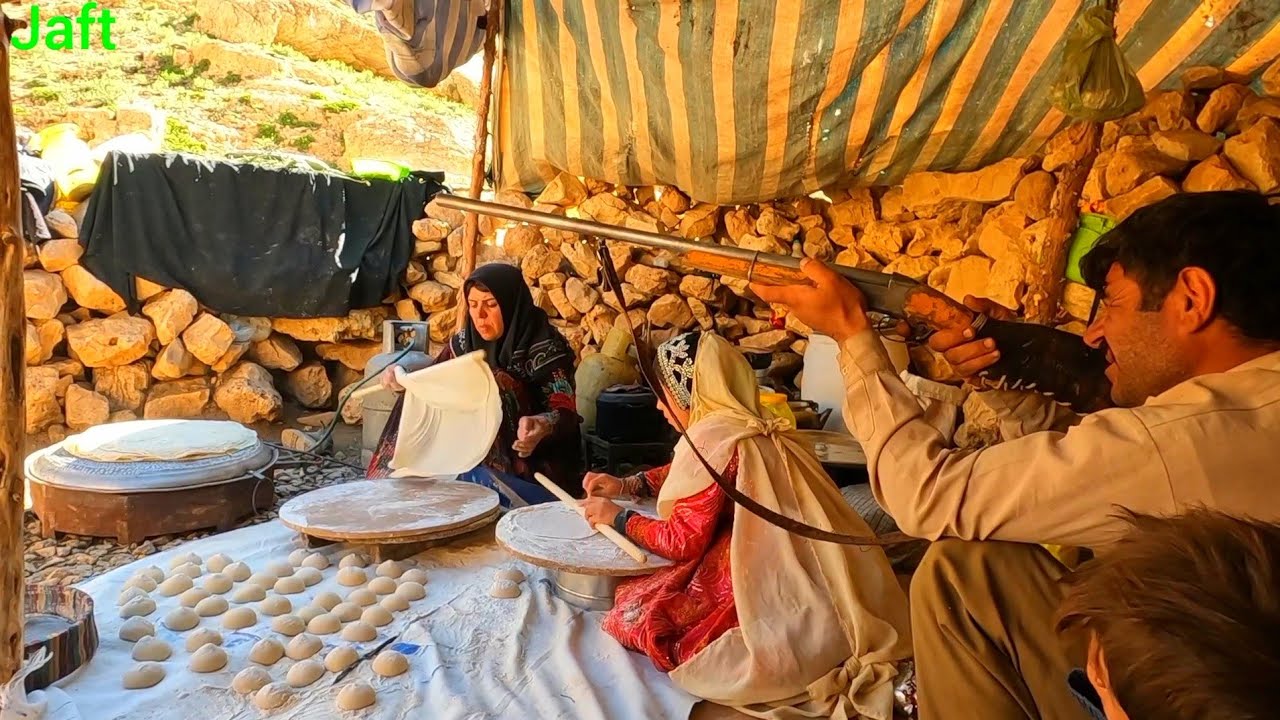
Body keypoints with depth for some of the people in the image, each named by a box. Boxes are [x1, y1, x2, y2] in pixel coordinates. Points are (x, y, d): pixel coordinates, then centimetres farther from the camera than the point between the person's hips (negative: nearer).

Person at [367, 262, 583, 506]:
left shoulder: (544, 349, -14)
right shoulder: (465, 342, 3)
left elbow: (566, 414, -21)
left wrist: (543, 425, -45)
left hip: (534, 472, -5)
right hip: (477, 458, 6)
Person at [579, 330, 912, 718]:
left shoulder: (712, 437, -14)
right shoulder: (756, 429, 13)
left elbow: (683, 542, -9)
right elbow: (686, 474, 31)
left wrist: (617, 517, 5)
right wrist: (628, 485, 24)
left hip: (780, 608, -9)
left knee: (632, 613, -1)